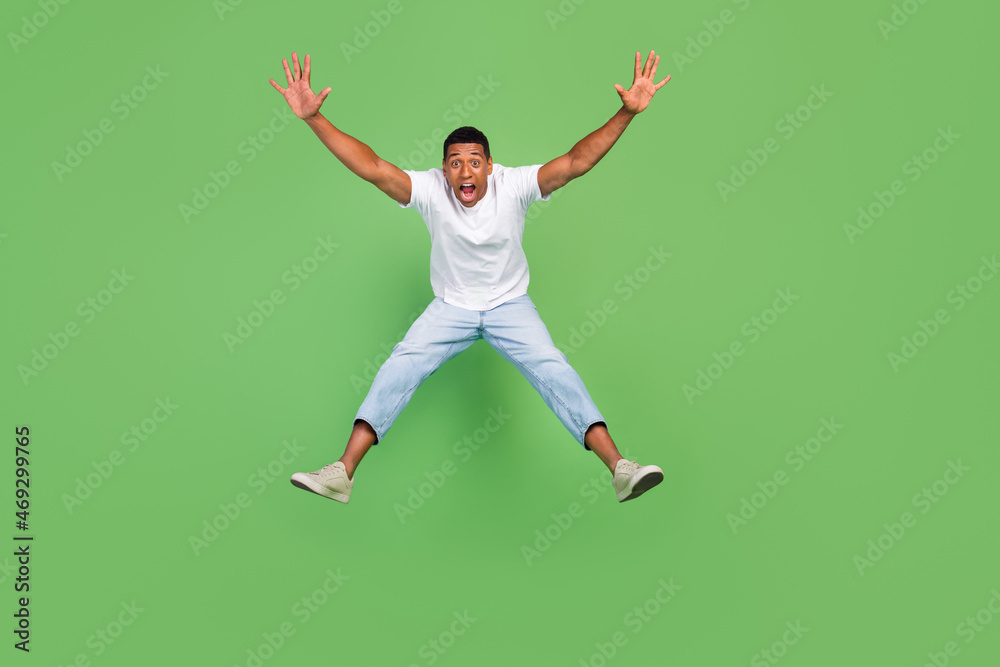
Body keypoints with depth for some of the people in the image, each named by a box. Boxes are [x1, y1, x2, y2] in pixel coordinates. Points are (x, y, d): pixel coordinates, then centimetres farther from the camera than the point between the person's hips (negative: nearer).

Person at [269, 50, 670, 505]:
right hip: (450, 307, 1)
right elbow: (371, 168, -26)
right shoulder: (429, 190, -16)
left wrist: (627, 113, -37)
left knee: (553, 369, -20)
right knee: (400, 367, -18)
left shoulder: (513, 185, -17)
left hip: (510, 303, -1)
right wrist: (313, 118, -36)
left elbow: (574, 163, -26)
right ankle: (342, 472, -19)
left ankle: (619, 468, -22)